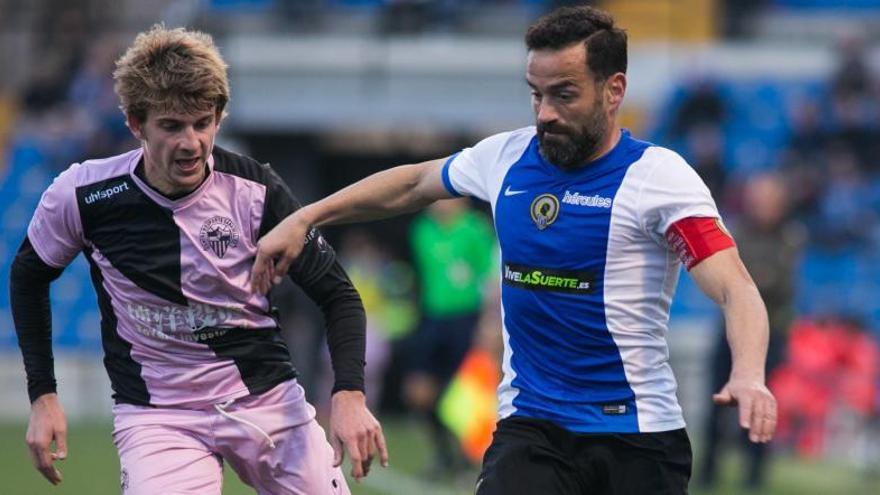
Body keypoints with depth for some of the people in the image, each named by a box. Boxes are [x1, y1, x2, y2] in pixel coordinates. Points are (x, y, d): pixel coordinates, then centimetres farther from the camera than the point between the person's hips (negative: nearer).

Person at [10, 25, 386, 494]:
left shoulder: (254, 190, -11)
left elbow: (338, 294, -4)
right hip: (155, 415, -2)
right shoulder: (81, 196, -11)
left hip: (268, 398, 2)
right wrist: (42, 397, 5)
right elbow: (29, 276, 10)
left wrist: (349, 395, -19)